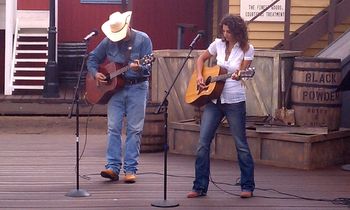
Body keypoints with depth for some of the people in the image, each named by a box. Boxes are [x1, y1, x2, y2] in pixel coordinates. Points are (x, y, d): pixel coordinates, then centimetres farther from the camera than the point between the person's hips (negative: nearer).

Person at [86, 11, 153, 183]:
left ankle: (130, 170, 1)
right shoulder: (108, 42, 4)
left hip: (137, 87, -2)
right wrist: (95, 73, -3)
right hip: (114, 87, 3)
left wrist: (139, 68, -30)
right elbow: (92, 58, 15)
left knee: (134, 129, -2)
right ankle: (113, 167, -2)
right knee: (113, 128, -4)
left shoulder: (143, 39, -5)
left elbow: (148, 67, -9)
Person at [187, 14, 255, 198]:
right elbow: (201, 59, 17)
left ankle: (248, 186, 15)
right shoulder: (218, 44, 5)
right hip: (213, 99, 4)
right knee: (203, 143, 0)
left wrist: (237, 75, -32)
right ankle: (200, 187, 8)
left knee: (241, 144, 3)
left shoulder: (247, 49, -5)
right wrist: (199, 76, 1)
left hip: (234, 101, -4)